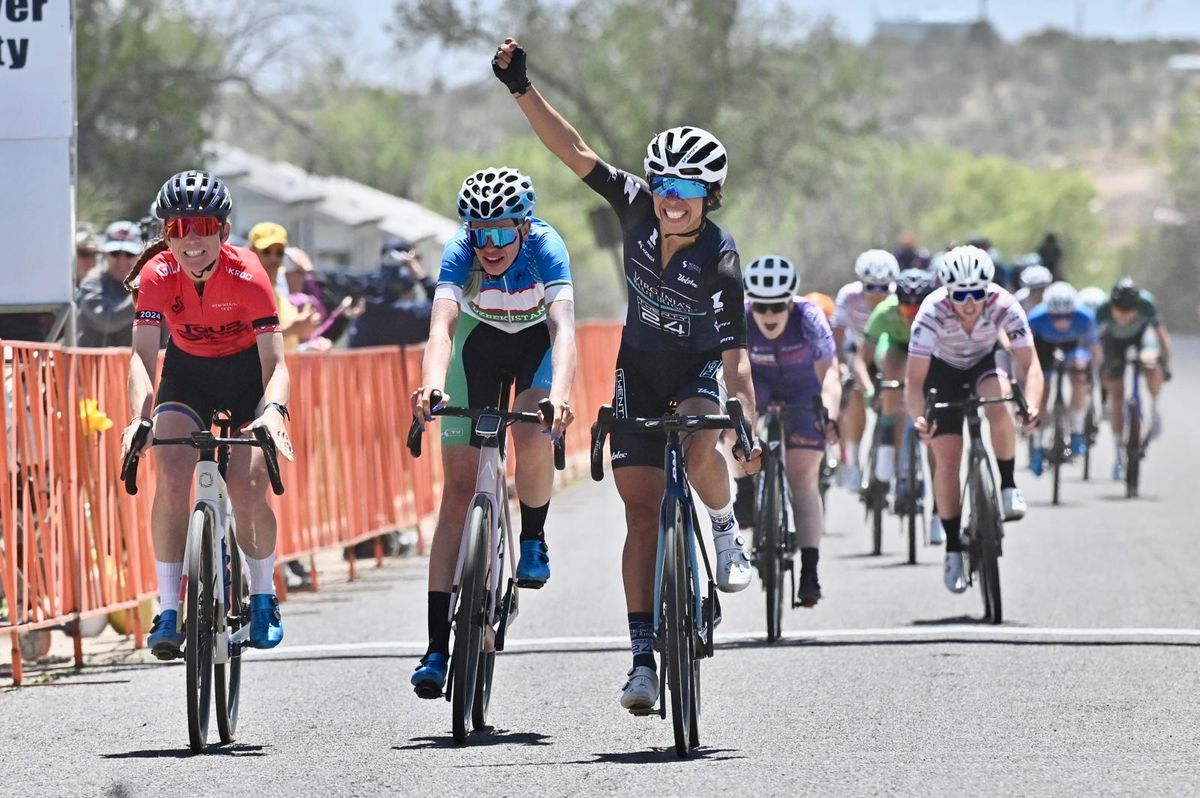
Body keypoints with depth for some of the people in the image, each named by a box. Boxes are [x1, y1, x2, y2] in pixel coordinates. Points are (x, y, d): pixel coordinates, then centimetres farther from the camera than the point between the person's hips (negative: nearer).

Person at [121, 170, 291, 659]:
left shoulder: (247, 276, -28)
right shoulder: (157, 274, -24)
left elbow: (275, 361, -31)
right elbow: (143, 355, -29)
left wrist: (273, 411, -51)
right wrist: (140, 417, -47)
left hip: (247, 371, -2)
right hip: (188, 371, 2)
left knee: (247, 488, -17)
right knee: (171, 477, -21)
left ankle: (263, 598, 8)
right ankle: (169, 610, -14)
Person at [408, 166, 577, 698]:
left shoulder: (546, 247, -32)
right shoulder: (460, 254, -30)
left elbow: (563, 328, -44)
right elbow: (441, 326, -43)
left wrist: (560, 394, -62)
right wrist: (432, 385, -63)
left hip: (538, 343, -1)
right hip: (479, 342, 1)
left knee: (532, 441, -31)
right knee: (459, 485, -8)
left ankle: (533, 539, 3)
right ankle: (438, 646, -9)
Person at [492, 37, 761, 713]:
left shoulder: (720, 256, -26)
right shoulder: (637, 208, -18)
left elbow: (735, 349, -27)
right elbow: (575, 150, -20)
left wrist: (750, 427, -35)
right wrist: (521, 87, -29)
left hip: (698, 374, -3)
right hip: (640, 376, 3)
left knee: (701, 450, -36)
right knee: (642, 512, -4)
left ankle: (729, 532, -4)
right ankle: (643, 656, -3)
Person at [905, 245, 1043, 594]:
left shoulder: (1004, 307, -31)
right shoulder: (932, 313, -33)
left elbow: (1030, 364, -32)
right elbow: (914, 379, -33)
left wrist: (1031, 406, -51)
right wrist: (918, 418, -51)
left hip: (985, 363, 0)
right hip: (944, 371, 0)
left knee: (999, 402, -34)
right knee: (947, 459, -9)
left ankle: (1008, 486, -15)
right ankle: (953, 548, 5)